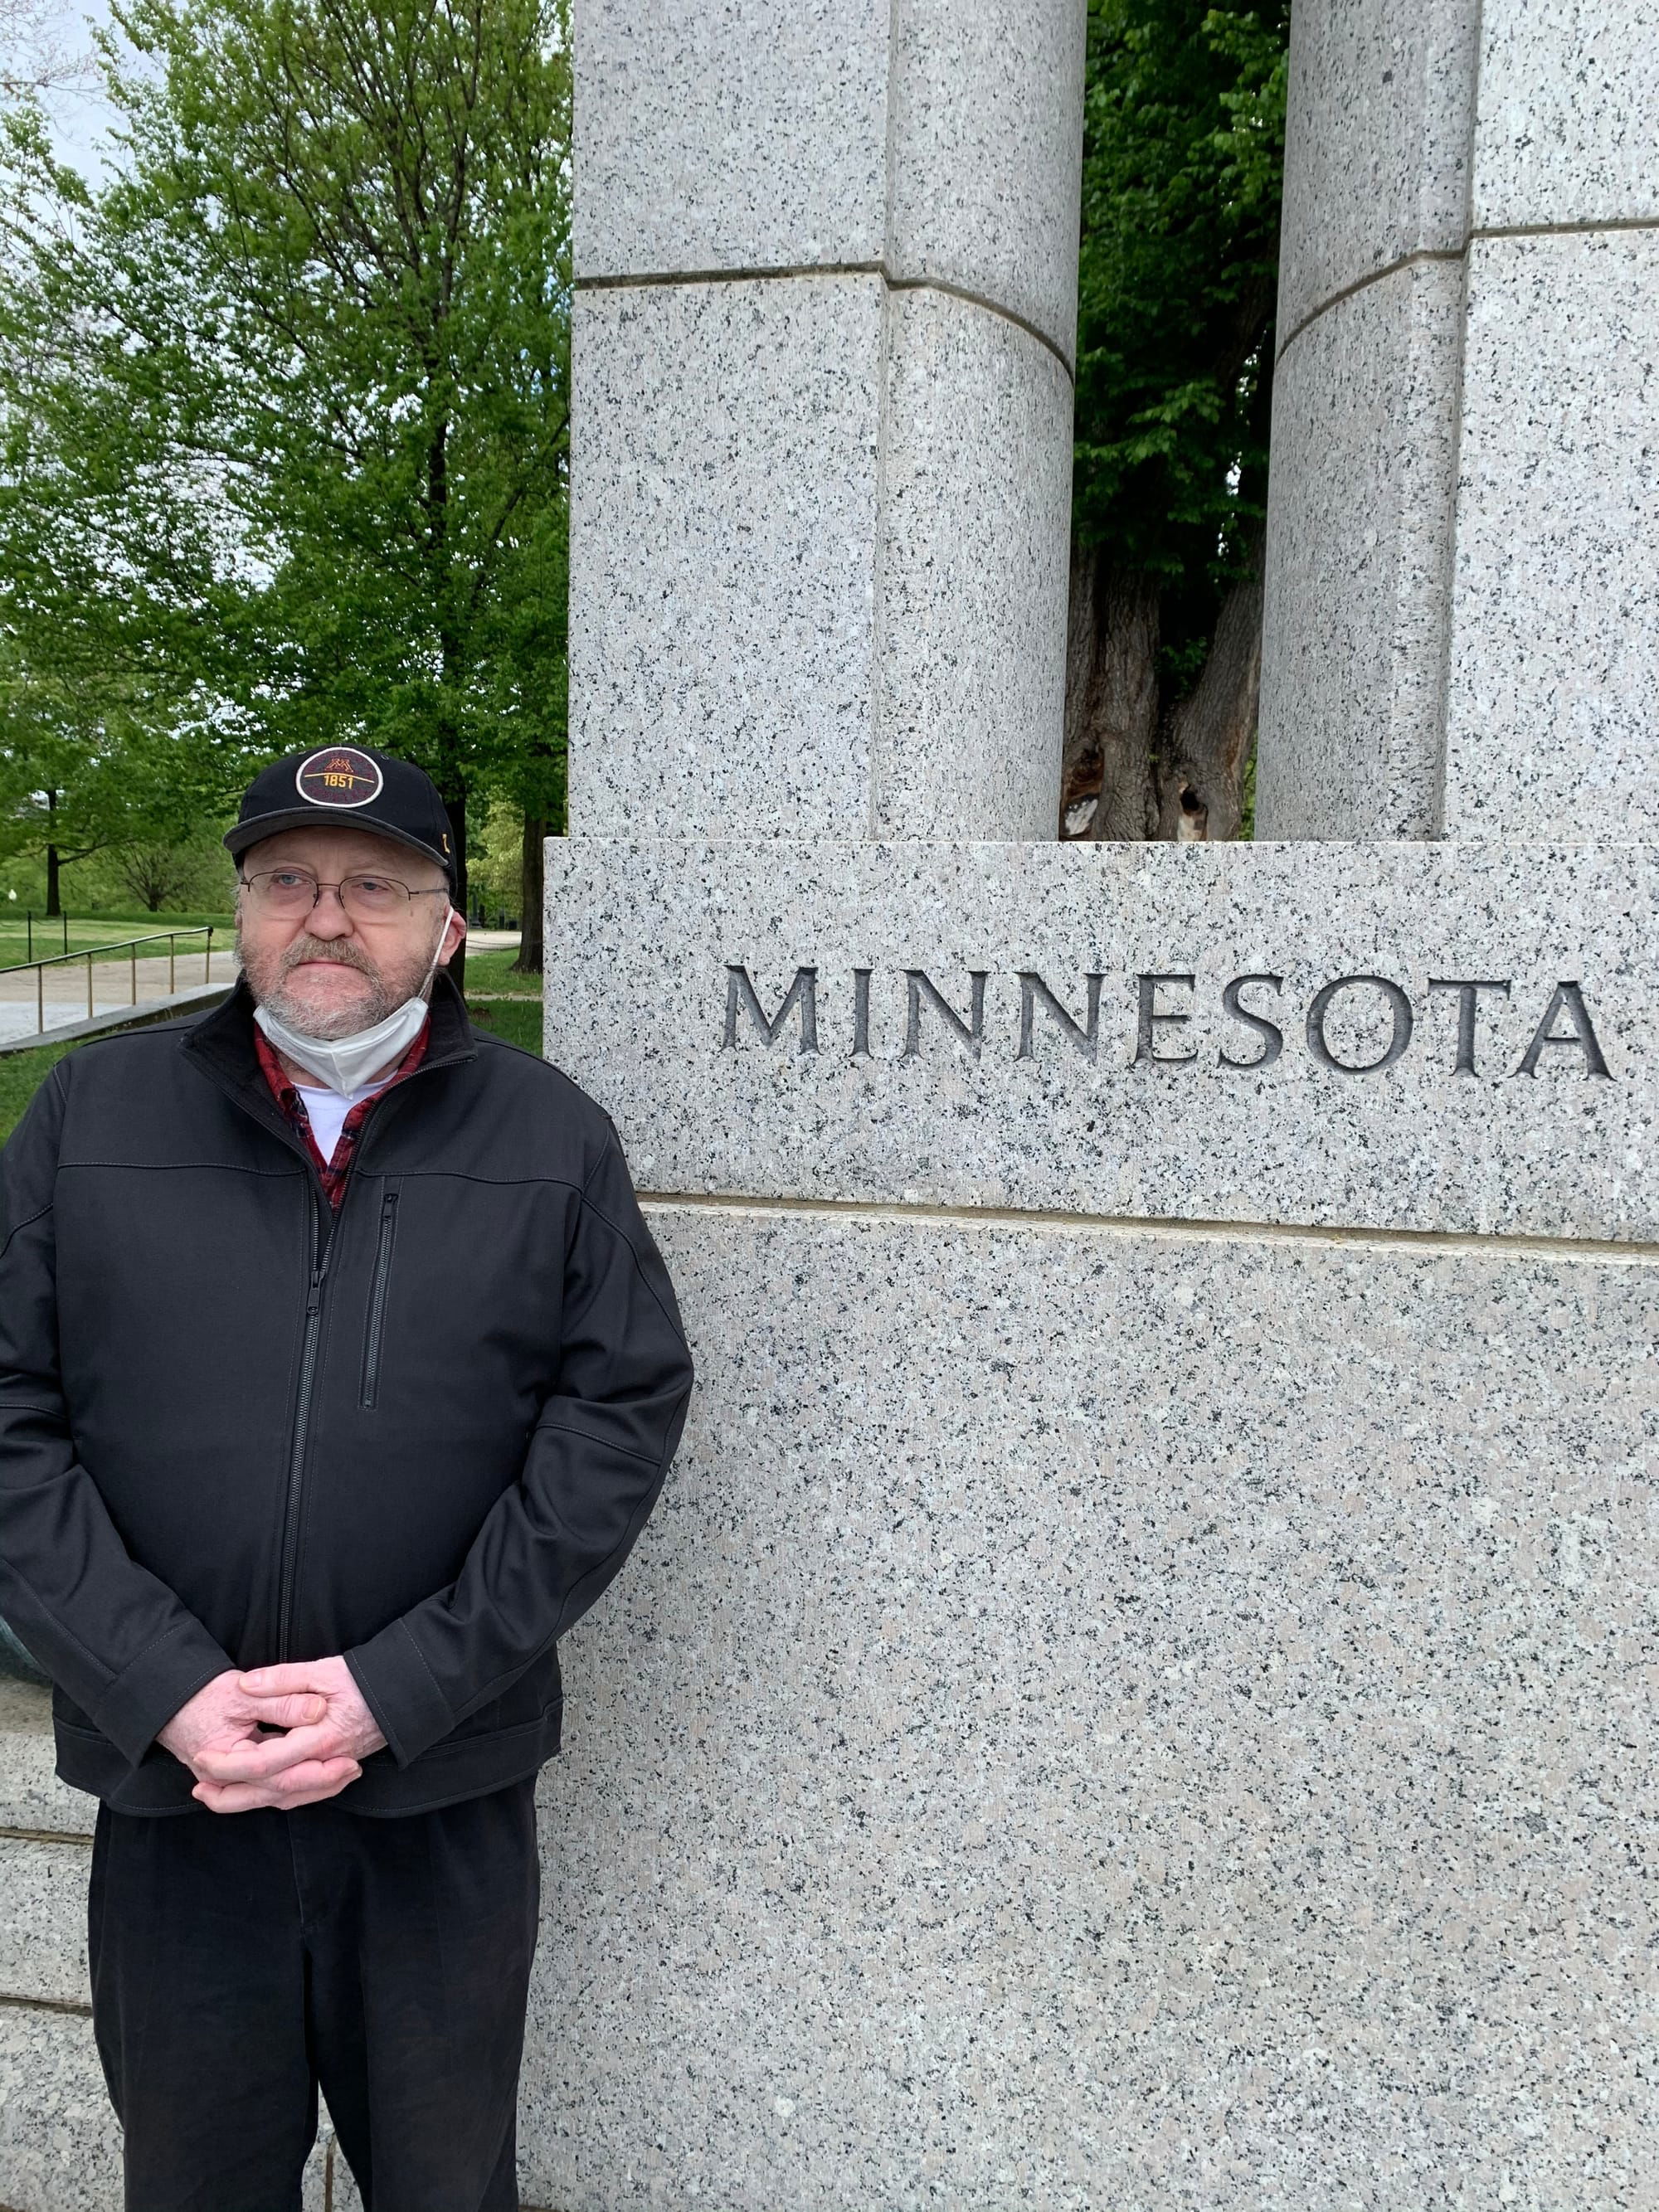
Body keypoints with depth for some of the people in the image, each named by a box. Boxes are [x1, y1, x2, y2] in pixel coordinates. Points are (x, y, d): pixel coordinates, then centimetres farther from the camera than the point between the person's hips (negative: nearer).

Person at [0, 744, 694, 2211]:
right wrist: (166, 1690, -13)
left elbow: (622, 1415, -7)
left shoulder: (554, 1138, -1)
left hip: (446, 1786, 0)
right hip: (171, 1782, 1)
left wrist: (394, 1688, -14)